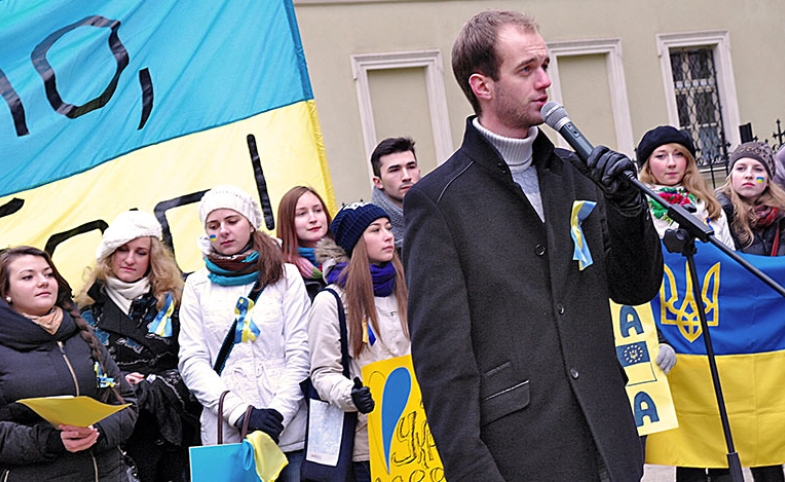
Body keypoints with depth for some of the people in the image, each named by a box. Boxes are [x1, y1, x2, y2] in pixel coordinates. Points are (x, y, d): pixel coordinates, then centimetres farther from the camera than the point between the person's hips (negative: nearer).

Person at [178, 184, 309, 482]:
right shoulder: (198, 285, 10)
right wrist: (241, 414, -11)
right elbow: (192, 361, 2)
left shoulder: (286, 276, 8)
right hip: (224, 433, 1)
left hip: (288, 431, 0)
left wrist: (278, 413, -11)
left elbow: (300, 353, 3)